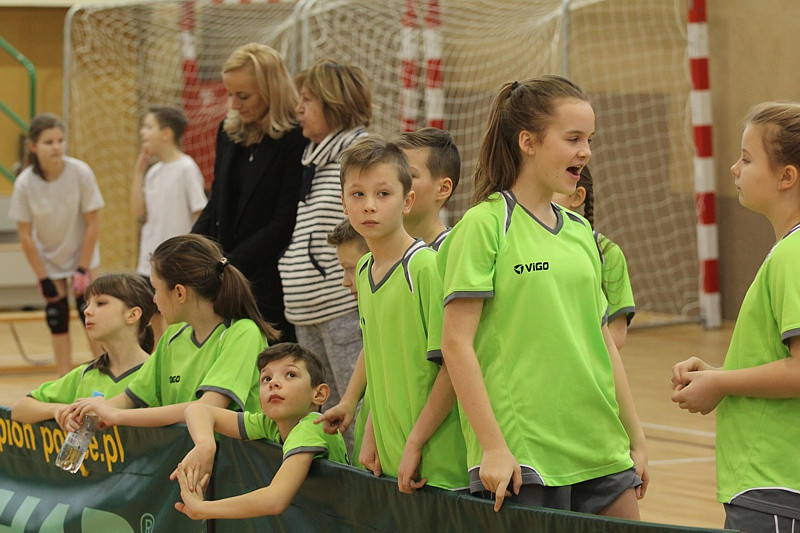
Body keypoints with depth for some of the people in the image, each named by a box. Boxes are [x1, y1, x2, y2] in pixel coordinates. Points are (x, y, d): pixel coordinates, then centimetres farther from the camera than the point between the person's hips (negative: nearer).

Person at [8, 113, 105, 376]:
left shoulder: (81, 173, -23)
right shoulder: (25, 183, -20)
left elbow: (93, 223, -15)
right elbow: (25, 235, -12)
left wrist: (83, 270, -14)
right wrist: (43, 278, -12)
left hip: (81, 255, -1)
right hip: (48, 260, 1)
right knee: (56, 319, 2)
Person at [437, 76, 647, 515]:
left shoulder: (579, 230, 13)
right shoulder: (485, 224, -7)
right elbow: (456, 343, -10)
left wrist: (636, 438, 16)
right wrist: (492, 446, -14)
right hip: (520, 460, -6)